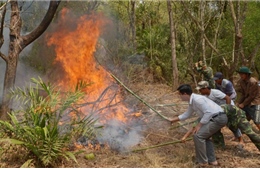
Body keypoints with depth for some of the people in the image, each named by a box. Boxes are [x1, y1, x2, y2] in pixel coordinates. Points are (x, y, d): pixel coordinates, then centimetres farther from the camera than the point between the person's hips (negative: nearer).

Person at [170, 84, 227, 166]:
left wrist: (199, 125, -16)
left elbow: (208, 112, -22)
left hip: (218, 118, -11)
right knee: (204, 136, 23)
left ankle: (202, 161, 0)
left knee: (198, 135, -11)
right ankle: (212, 160, 25)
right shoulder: (191, 102, 14)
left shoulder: (197, 99, -18)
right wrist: (174, 119, 36)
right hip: (219, 118, 11)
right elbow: (187, 114, 29)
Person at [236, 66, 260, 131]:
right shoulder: (241, 81, 0)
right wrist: (238, 103, -7)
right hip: (247, 102, 8)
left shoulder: (253, 82, -22)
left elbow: (251, 96, -18)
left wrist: (243, 104, -15)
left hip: (254, 102, -7)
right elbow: (243, 94, 4)